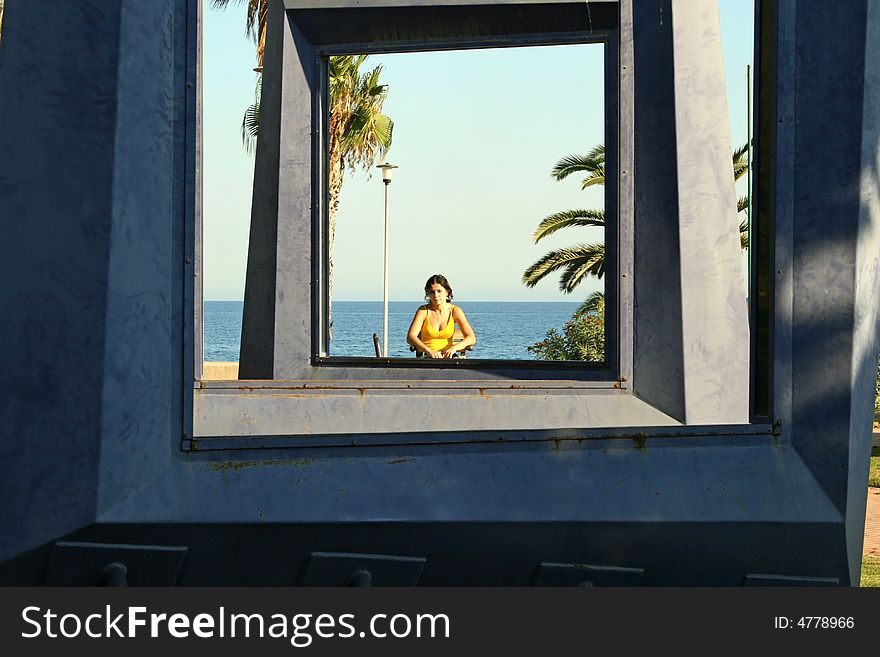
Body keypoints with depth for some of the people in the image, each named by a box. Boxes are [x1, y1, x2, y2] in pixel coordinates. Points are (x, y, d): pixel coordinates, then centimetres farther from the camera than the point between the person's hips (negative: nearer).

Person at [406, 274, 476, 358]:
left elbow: (471, 338, -4)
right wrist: (428, 351, -28)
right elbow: (410, 337, -10)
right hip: (427, 358, -1)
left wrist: (454, 348, -24)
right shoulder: (423, 311, 2)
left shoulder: (455, 311, 4)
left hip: (449, 358, 1)